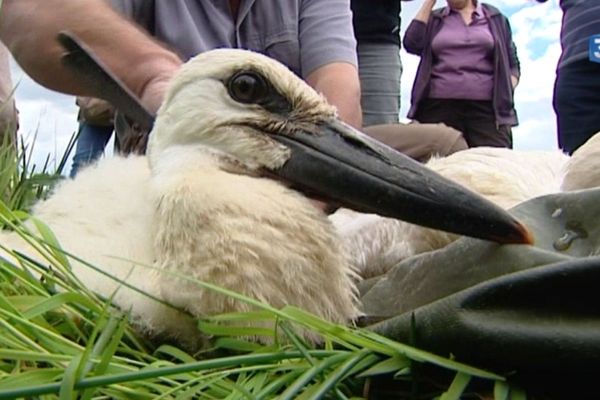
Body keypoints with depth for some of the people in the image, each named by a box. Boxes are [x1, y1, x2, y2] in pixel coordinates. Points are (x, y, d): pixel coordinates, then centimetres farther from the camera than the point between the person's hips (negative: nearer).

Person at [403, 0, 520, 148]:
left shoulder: (495, 18, 19)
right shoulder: (433, 19, 19)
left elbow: (512, 64, 18)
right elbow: (412, 44, 0)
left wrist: (505, 96, -1)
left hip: (487, 107, 1)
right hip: (439, 106, 0)